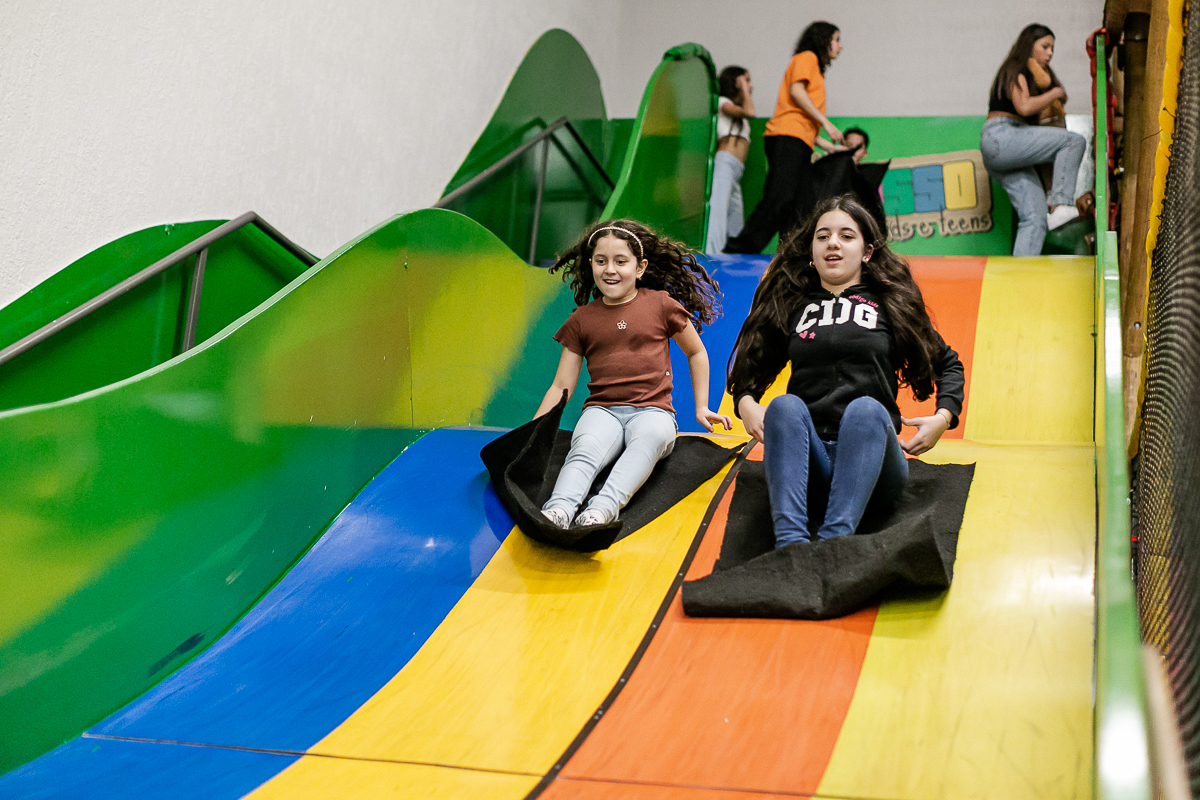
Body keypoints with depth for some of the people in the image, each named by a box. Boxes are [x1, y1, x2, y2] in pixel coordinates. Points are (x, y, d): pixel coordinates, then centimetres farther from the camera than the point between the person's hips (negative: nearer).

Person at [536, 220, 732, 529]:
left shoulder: (661, 304, 9)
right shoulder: (581, 320, 13)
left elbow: (696, 352, 22)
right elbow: (561, 386, 14)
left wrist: (701, 407, 19)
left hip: (653, 411, -1)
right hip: (602, 410, 1)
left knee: (649, 437, -39)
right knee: (585, 449, -35)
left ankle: (604, 507, -57)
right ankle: (558, 510, -58)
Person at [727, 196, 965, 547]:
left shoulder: (890, 303, 18)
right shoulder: (790, 304, 21)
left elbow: (948, 364, 24)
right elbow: (750, 366, 26)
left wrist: (943, 417, 5)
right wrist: (745, 403, 3)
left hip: (869, 456, -1)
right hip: (806, 460, 1)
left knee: (866, 409, -33)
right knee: (785, 405, -30)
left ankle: (836, 540, -55)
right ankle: (789, 542, -52)